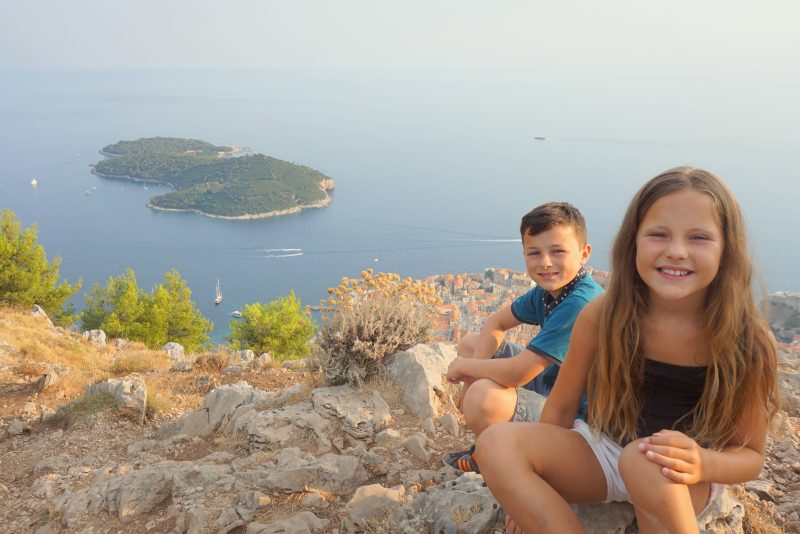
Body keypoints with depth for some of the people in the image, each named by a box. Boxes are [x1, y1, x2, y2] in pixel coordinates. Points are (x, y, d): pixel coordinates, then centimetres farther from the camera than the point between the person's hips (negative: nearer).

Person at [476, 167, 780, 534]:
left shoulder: (746, 339, -20)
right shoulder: (601, 317, -16)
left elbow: (751, 455, -9)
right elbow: (561, 406, -2)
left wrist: (702, 464, -32)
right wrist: (524, 491, -1)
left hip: (682, 483, -2)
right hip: (602, 451, 2)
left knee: (644, 460, -38)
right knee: (496, 444, -23)